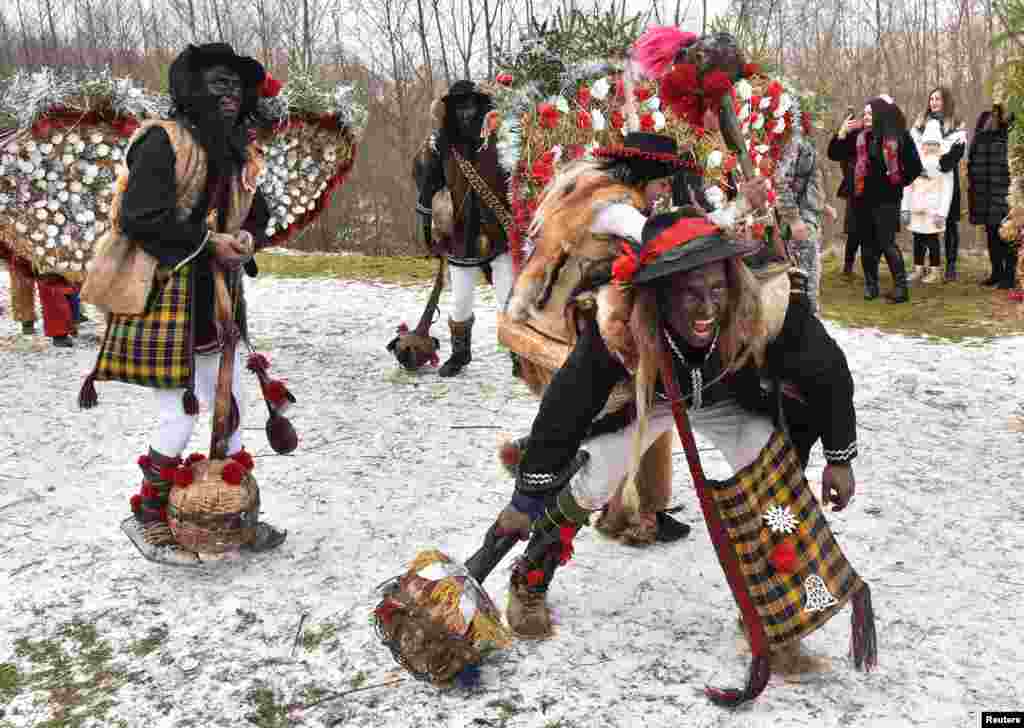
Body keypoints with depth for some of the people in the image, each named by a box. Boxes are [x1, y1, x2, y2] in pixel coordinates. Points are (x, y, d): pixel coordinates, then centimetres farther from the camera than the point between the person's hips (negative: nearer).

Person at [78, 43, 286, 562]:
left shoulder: (237, 154, 13)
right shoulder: (164, 141, -12)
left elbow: (257, 219, 20)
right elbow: (139, 218, -19)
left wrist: (247, 239, -3)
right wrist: (209, 241, -19)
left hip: (216, 298, 8)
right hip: (166, 295, -8)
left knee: (232, 409, 11)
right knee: (179, 416, -4)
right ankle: (149, 522, 15)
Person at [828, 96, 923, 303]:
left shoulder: (899, 137, -3)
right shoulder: (859, 136, 5)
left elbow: (914, 167, 3)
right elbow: (834, 155, 5)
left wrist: (898, 183, 6)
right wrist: (843, 132, -5)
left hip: (887, 198, -4)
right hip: (862, 197, 4)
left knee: (887, 243, -8)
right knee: (867, 243, 9)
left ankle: (901, 287, 0)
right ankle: (870, 284, 19)